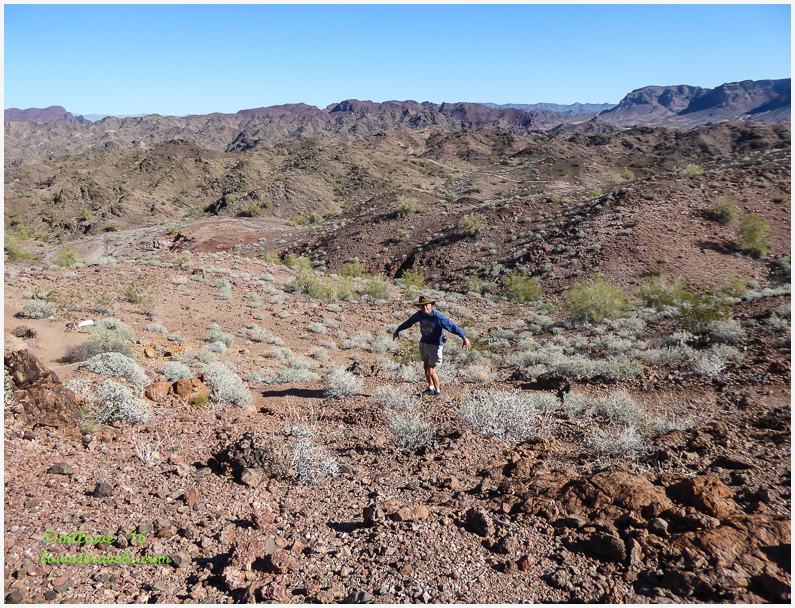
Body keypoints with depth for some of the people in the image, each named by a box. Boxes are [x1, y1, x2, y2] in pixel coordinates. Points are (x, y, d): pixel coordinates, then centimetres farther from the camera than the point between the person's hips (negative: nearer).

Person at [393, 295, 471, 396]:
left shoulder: (438, 316, -25)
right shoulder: (419, 314, -7)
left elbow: (452, 326, -29)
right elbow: (408, 322, 11)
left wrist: (464, 337, -38)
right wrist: (398, 330, 23)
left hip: (435, 345, -6)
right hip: (424, 343, 6)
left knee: (431, 370, -5)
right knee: (426, 366, 18)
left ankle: (437, 390, 16)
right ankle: (430, 388, 37)